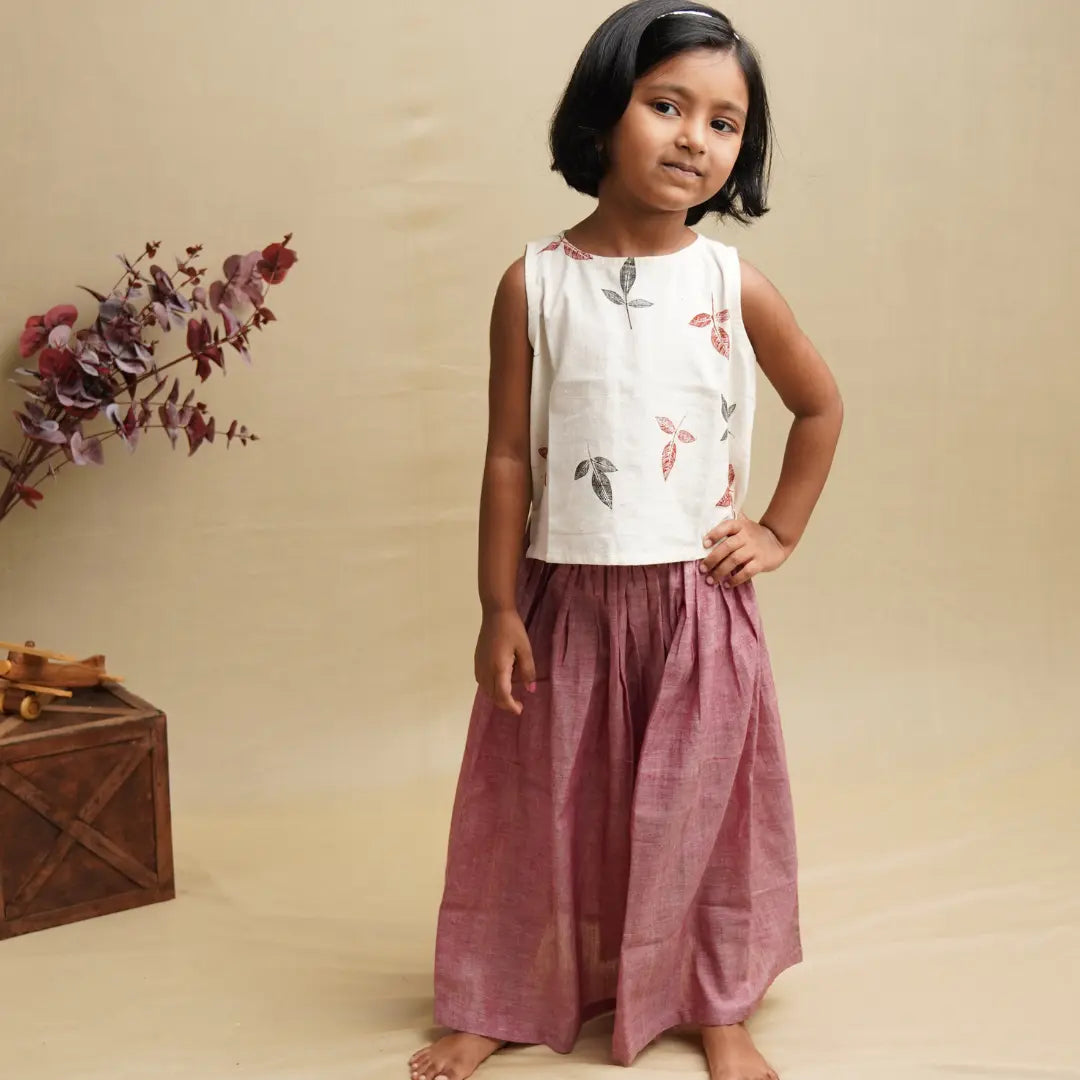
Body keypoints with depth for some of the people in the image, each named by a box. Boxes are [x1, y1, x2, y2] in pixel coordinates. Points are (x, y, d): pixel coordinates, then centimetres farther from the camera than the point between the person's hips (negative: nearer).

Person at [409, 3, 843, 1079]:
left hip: (699, 600, 1)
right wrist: (499, 608, -4)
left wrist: (781, 532, 6)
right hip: (567, 599, 0)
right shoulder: (535, 283, -6)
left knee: (702, 805, 12)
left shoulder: (735, 286, -4)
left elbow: (821, 405, 11)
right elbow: (508, 456, -4)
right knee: (547, 807, 13)